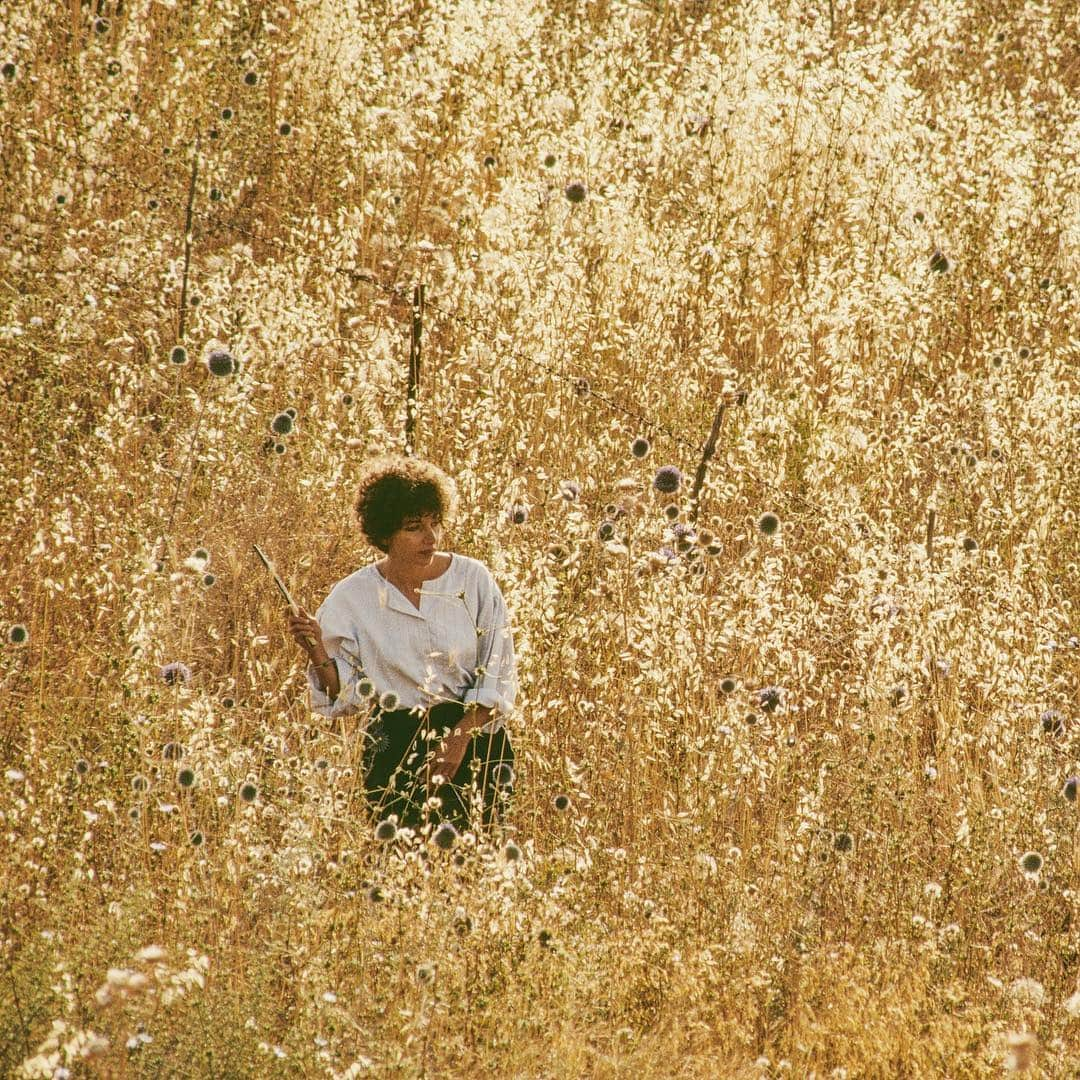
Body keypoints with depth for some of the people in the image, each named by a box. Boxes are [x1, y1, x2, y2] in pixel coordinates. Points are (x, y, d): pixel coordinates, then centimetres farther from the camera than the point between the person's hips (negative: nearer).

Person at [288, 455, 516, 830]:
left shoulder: (473, 579, -1)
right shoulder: (352, 598, -1)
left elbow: (499, 676, 0)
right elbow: (345, 697, 2)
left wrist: (459, 738, -11)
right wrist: (319, 654, -15)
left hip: (476, 737, 0)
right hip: (396, 746, 0)